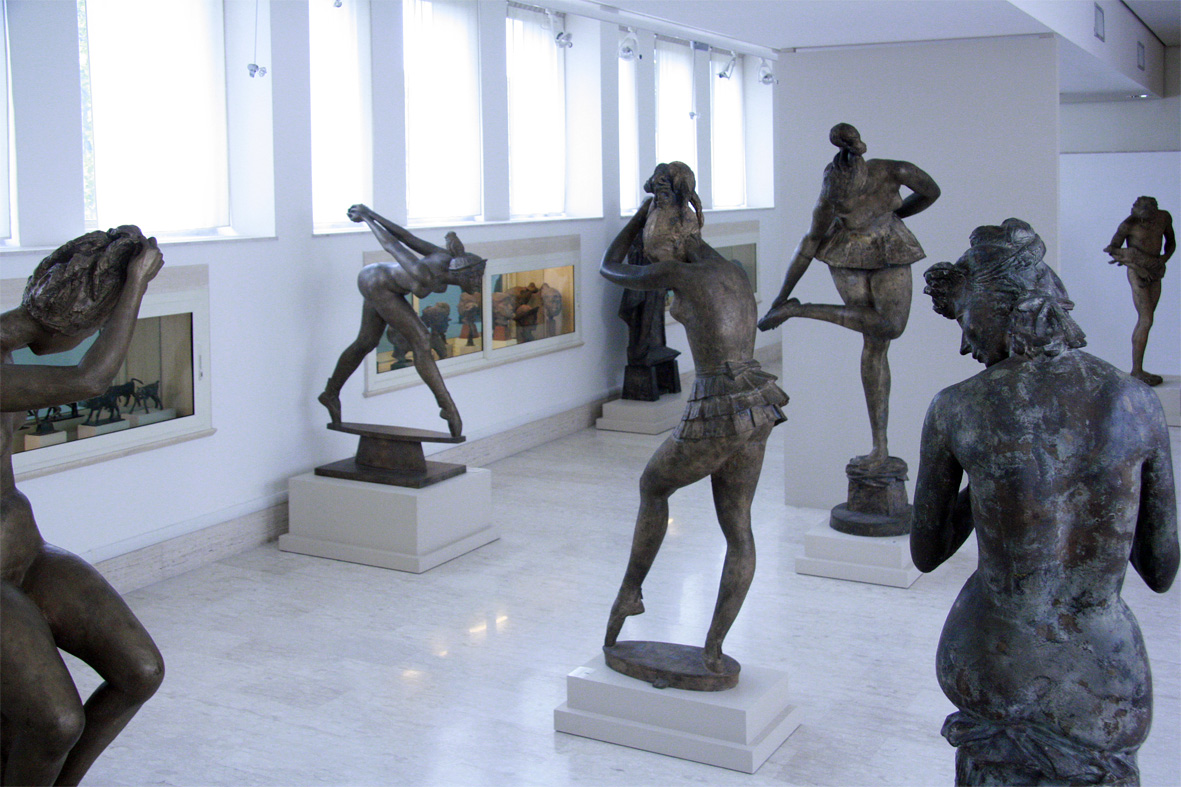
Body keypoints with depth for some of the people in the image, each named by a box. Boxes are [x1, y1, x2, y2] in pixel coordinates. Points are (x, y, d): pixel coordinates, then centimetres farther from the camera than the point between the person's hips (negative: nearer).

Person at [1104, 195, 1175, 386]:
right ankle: (1137, 371, -11)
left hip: (1154, 272, 6)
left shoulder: (1164, 217, 2)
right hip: (1138, 273, -6)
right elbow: (1113, 250, -10)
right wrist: (1136, 267, -17)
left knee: (1144, 321, 6)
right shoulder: (1129, 224, -14)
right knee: (1146, 320, -14)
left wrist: (1165, 258, -3)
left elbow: (1171, 242, 15)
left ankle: (1137, 370, 10)